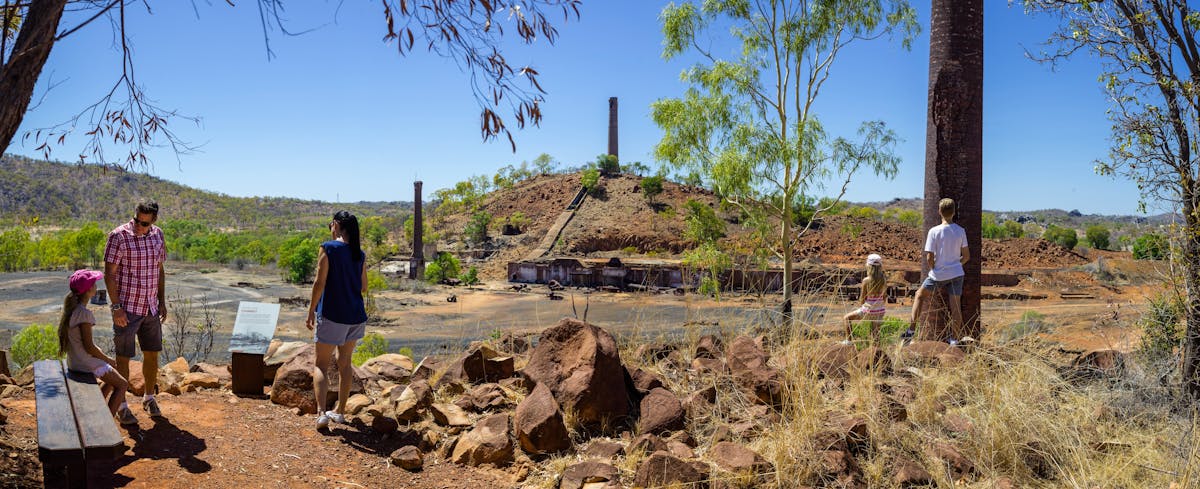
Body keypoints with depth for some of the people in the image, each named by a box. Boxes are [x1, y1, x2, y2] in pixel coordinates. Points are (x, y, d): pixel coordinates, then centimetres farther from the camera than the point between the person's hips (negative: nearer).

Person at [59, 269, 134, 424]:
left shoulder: (72, 309, 6)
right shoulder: (84, 313, -23)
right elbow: (89, 346, -22)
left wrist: (104, 356, 10)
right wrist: (107, 359, -7)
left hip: (74, 360, 9)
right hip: (86, 363, -9)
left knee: (115, 372, 26)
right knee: (122, 384, 1)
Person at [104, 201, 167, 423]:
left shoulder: (157, 235, 5)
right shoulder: (118, 236, -12)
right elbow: (109, 274, -11)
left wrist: (162, 301, 11)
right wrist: (116, 307, -15)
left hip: (151, 307, 5)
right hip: (127, 308, -5)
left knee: (152, 353, 12)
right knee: (123, 357, 3)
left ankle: (149, 398, 28)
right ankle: (122, 405, 15)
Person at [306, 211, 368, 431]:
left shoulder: (328, 248, -9)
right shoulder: (360, 254, 6)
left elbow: (320, 283, -12)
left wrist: (311, 312, -5)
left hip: (332, 315, -5)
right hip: (355, 317, 5)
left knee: (321, 365, 3)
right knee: (345, 363, 16)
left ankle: (321, 413, -11)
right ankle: (340, 412, 23)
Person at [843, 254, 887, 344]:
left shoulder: (866, 281, -16)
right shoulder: (884, 280, -2)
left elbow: (863, 298, -8)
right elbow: (884, 297, 7)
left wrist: (861, 306, 12)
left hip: (868, 311, -5)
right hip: (880, 310, 5)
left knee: (846, 318, 17)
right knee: (875, 333, 17)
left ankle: (848, 341, 15)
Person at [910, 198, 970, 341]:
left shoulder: (934, 231, -12)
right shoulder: (960, 231, -2)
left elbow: (929, 258, -12)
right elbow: (966, 256, 4)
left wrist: (932, 269, 6)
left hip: (938, 275, -3)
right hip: (956, 273, 3)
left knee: (920, 295, 17)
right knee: (955, 307, 6)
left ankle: (911, 330, 14)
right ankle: (954, 340, 9)